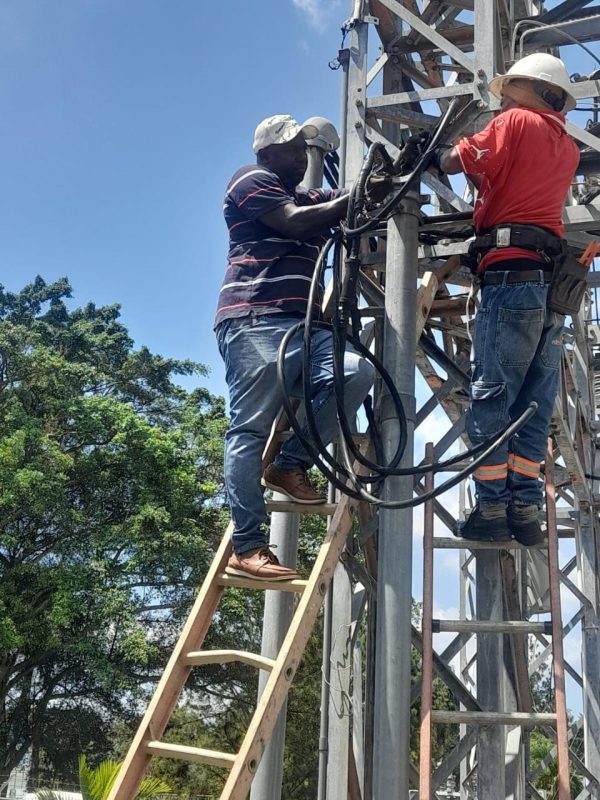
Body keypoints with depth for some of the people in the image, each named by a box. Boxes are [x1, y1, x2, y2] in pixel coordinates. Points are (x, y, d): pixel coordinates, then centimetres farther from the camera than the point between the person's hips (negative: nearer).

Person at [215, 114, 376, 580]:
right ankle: (247, 549, -13)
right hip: (255, 321, -7)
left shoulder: (309, 198, 33)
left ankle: (290, 465, -6)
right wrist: (351, 201, -1)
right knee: (251, 429, -11)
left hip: (301, 322, 7)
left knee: (356, 371, -19)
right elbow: (292, 222, -8)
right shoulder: (252, 180, 8)